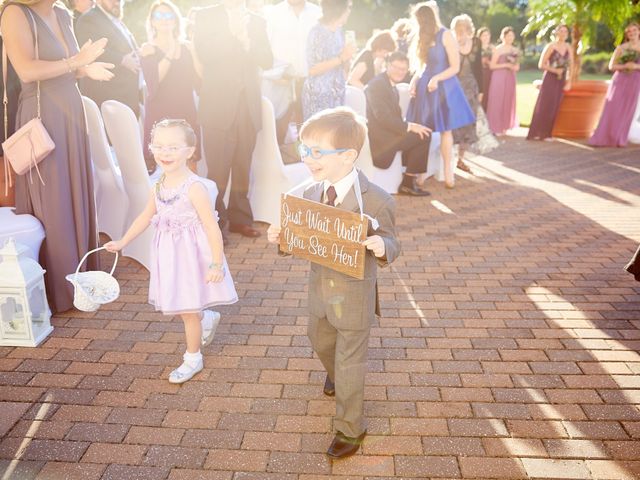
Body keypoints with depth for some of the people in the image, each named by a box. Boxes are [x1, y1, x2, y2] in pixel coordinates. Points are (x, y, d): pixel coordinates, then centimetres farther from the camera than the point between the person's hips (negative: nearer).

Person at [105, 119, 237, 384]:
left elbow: (212, 227, -21)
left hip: (191, 255, -7)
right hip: (169, 255, 7)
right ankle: (208, 318, 48)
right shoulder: (158, 187, 1)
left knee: (188, 310, 5)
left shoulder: (194, 188, -21)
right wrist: (123, 242, 24)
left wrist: (217, 263, -23)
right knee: (181, 305, 17)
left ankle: (193, 358, 25)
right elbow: (145, 217, 17)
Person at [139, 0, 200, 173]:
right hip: (160, 113, -3)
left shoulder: (185, 48, 12)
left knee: (189, 166, -3)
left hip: (186, 112, 3)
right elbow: (152, 83, -12)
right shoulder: (148, 49, 4)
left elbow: (197, 81, 5)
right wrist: (169, 54, -15)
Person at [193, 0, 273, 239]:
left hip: (248, 104, 3)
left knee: (243, 166, 5)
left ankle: (240, 218, 13)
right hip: (218, 105, -3)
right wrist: (231, 32, -8)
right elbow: (204, 53, -4)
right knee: (217, 168, -3)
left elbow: (267, 60, 8)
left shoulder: (256, 21, 16)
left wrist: (247, 40, -7)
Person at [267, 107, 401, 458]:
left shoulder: (376, 200, -23)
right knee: (320, 342, 30)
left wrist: (382, 247, -37)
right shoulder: (310, 194, -5)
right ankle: (336, 376, 65)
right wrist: (281, 236, -13)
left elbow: (390, 244, -14)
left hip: (354, 295, -6)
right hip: (319, 288, 6)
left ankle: (350, 429, 34)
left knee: (349, 363, 10)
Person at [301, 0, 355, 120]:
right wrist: (341, 58, -18)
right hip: (319, 95, -6)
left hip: (338, 94, 7)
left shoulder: (340, 32, 9)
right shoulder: (317, 32, -12)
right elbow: (312, 69, -16)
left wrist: (348, 57, -5)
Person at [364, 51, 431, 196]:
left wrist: (409, 125, -2)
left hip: (386, 131, 10)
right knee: (424, 136, -13)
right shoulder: (377, 83, -13)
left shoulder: (390, 84, 17)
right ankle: (408, 183, -5)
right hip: (379, 137, -10)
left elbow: (394, 114, 15)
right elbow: (382, 116, -23)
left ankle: (411, 178, 12)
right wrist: (409, 126, -22)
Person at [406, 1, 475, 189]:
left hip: (443, 88, -5)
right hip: (425, 87, 5)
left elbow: (455, 67, -10)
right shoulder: (421, 38, 13)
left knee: (445, 130, -3)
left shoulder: (445, 35, -6)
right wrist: (415, 80, -1)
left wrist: (436, 79, -22)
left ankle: (447, 170, 4)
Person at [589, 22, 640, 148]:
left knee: (626, 111, 2)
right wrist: (624, 66, -13)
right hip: (619, 80, -1)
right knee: (611, 109, -6)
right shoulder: (621, 48, 4)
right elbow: (611, 66, 3)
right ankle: (603, 138, -4)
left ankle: (619, 139, 9)